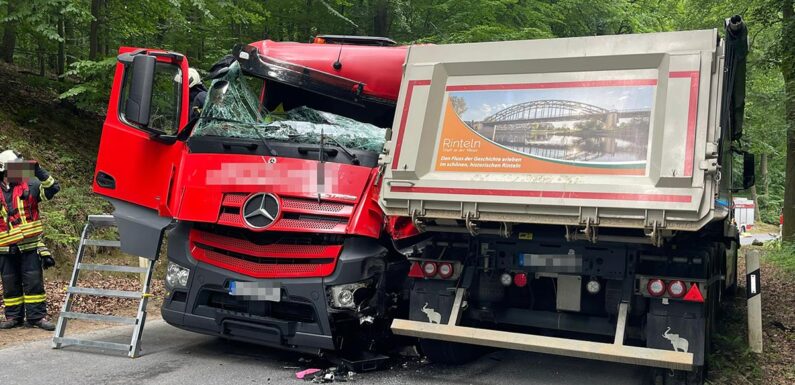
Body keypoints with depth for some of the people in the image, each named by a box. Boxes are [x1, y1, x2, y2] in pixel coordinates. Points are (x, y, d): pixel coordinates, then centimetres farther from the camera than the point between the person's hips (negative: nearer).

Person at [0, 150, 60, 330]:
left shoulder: (29, 186, 3)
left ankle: (37, 316, 5)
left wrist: (39, 171, -16)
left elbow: (53, 188, -7)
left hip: (30, 247, -2)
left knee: (34, 282, -1)